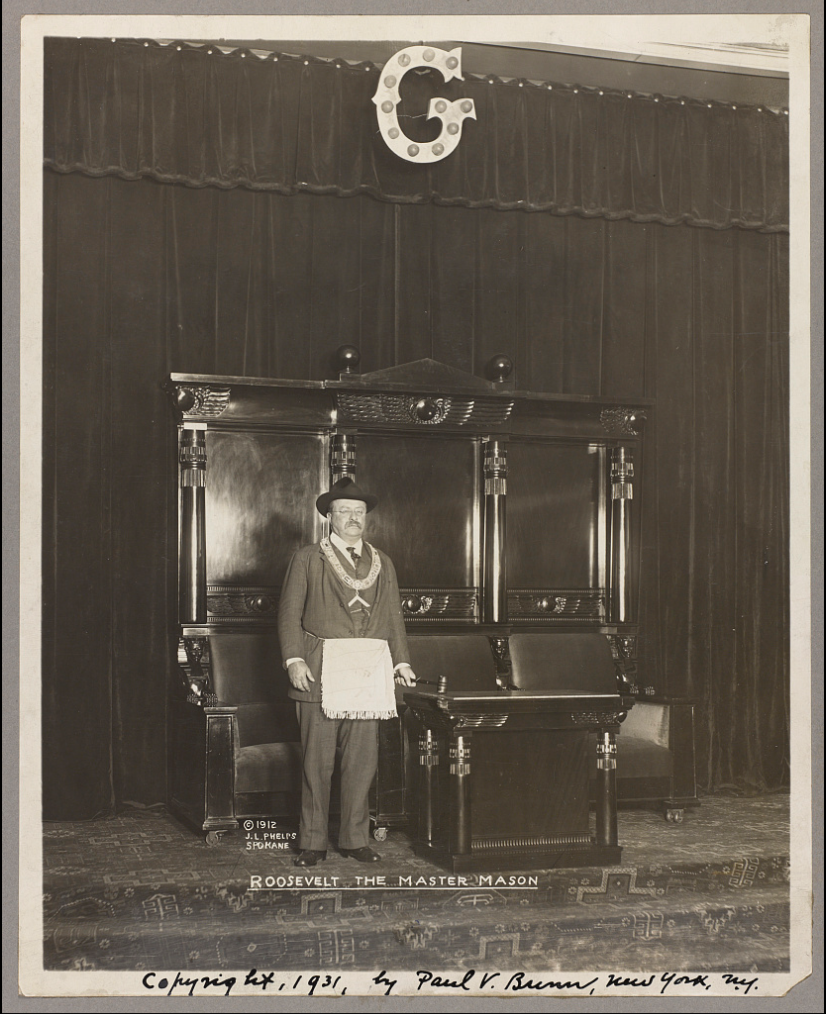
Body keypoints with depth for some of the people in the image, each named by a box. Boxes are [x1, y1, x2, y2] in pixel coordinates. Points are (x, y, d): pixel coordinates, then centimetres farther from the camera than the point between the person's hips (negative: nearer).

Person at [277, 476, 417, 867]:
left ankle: (355, 838, 14)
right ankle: (312, 842, 7)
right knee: (317, 761, -2)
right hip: (320, 673, -3)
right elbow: (289, 614, 2)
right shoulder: (308, 559, 6)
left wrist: (401, 661, 9)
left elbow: (393, 616, 19)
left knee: (362, 759, 4)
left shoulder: (382, 563, 17)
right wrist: (294, 659, -10)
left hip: (368, 673, 3)